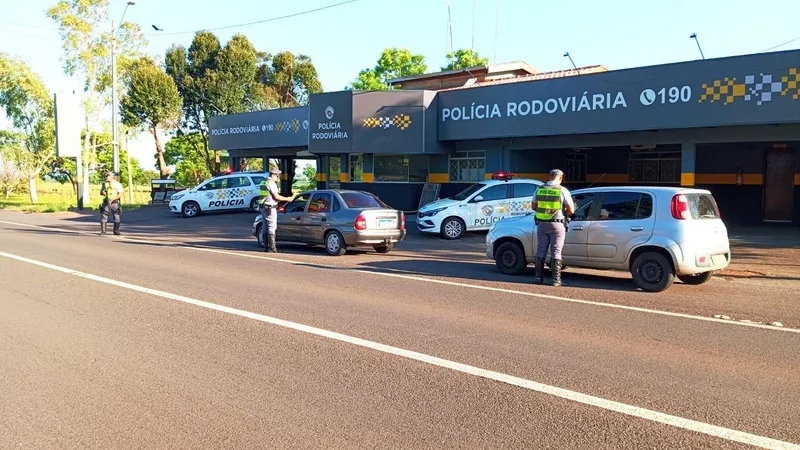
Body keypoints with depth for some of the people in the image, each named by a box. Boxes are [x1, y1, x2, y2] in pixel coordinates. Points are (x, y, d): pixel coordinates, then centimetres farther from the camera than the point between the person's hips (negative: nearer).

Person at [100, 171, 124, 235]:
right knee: (104, 217, -2)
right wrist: (103, 193, -11)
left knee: (116, 217, 0)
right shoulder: (105, 184, 11)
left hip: (114, 203, -3)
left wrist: (112, 199, -20)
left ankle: (116, 231, 9)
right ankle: (103, 231, 1)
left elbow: (120, 194, -9)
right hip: (106, 203, 3)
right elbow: (101, 192, 13)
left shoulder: (118, 184, -2)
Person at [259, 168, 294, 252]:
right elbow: (276, 197, -17)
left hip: (263, 207, 9)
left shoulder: (263, 183, 16)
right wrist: (287, 199, -6)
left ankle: (266, 247, 13)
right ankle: (272, 247, -7)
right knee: (272, 227, -7)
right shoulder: (271, 183, -13)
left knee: (265, 227, 10)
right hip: (270, 208, -9)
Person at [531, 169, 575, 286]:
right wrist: (562, 211, 11)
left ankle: (539, 277, 15)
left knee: (540, 250, 12)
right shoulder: (563, 190, -8)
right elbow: (571, 210, -8)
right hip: (557, 225, -3)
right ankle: (556, 279, 4)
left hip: (541, 224, 3)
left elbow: (533, 206, 10)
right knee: (556, 252, 3)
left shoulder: (539, 189, 2)